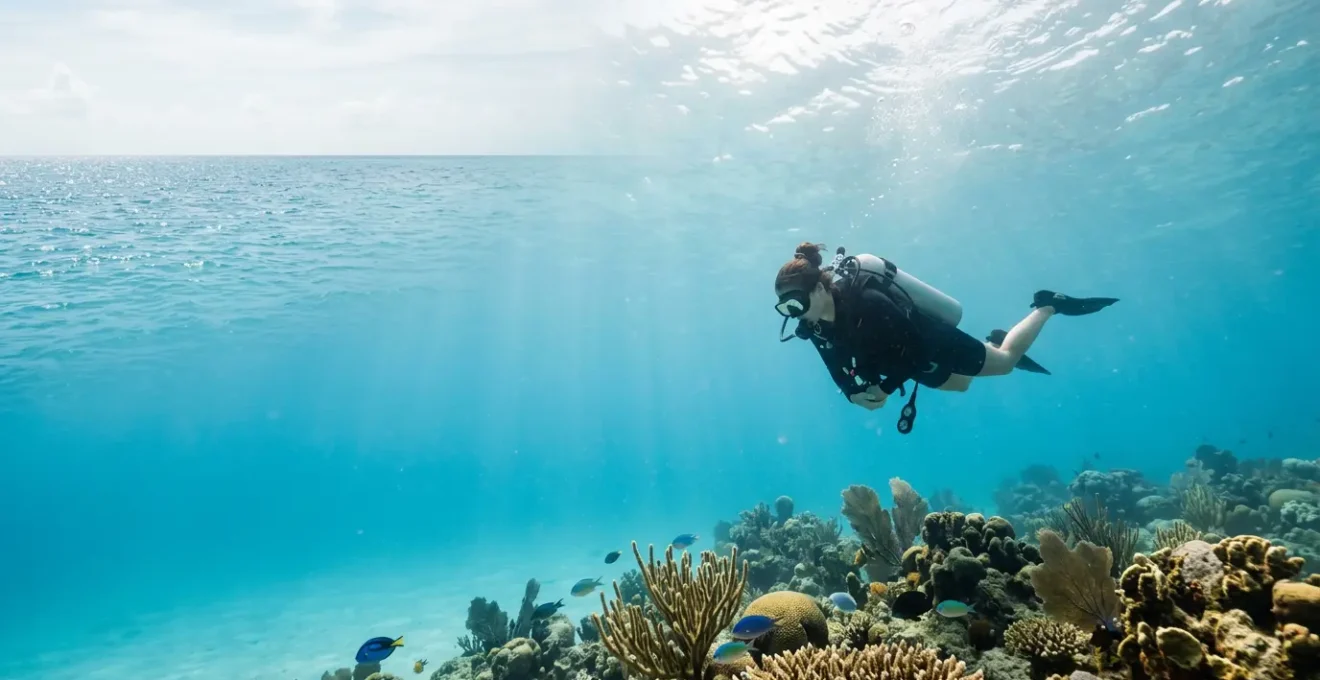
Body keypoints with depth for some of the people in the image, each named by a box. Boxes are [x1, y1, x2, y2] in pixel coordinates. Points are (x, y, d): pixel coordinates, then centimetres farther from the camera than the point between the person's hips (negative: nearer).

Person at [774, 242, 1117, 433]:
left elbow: (916, 346, -33)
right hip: (918, 363, 7)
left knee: (1006, 360, 18)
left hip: (937, 344, -7)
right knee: (961, 384, 33)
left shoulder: (866, 303, -41)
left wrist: (886, 389, -34)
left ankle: (1049, 305, 36)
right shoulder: (815, 325, -19)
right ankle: (993, 341, 55)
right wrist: (853, 393, -21)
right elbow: (838, 366, -3)